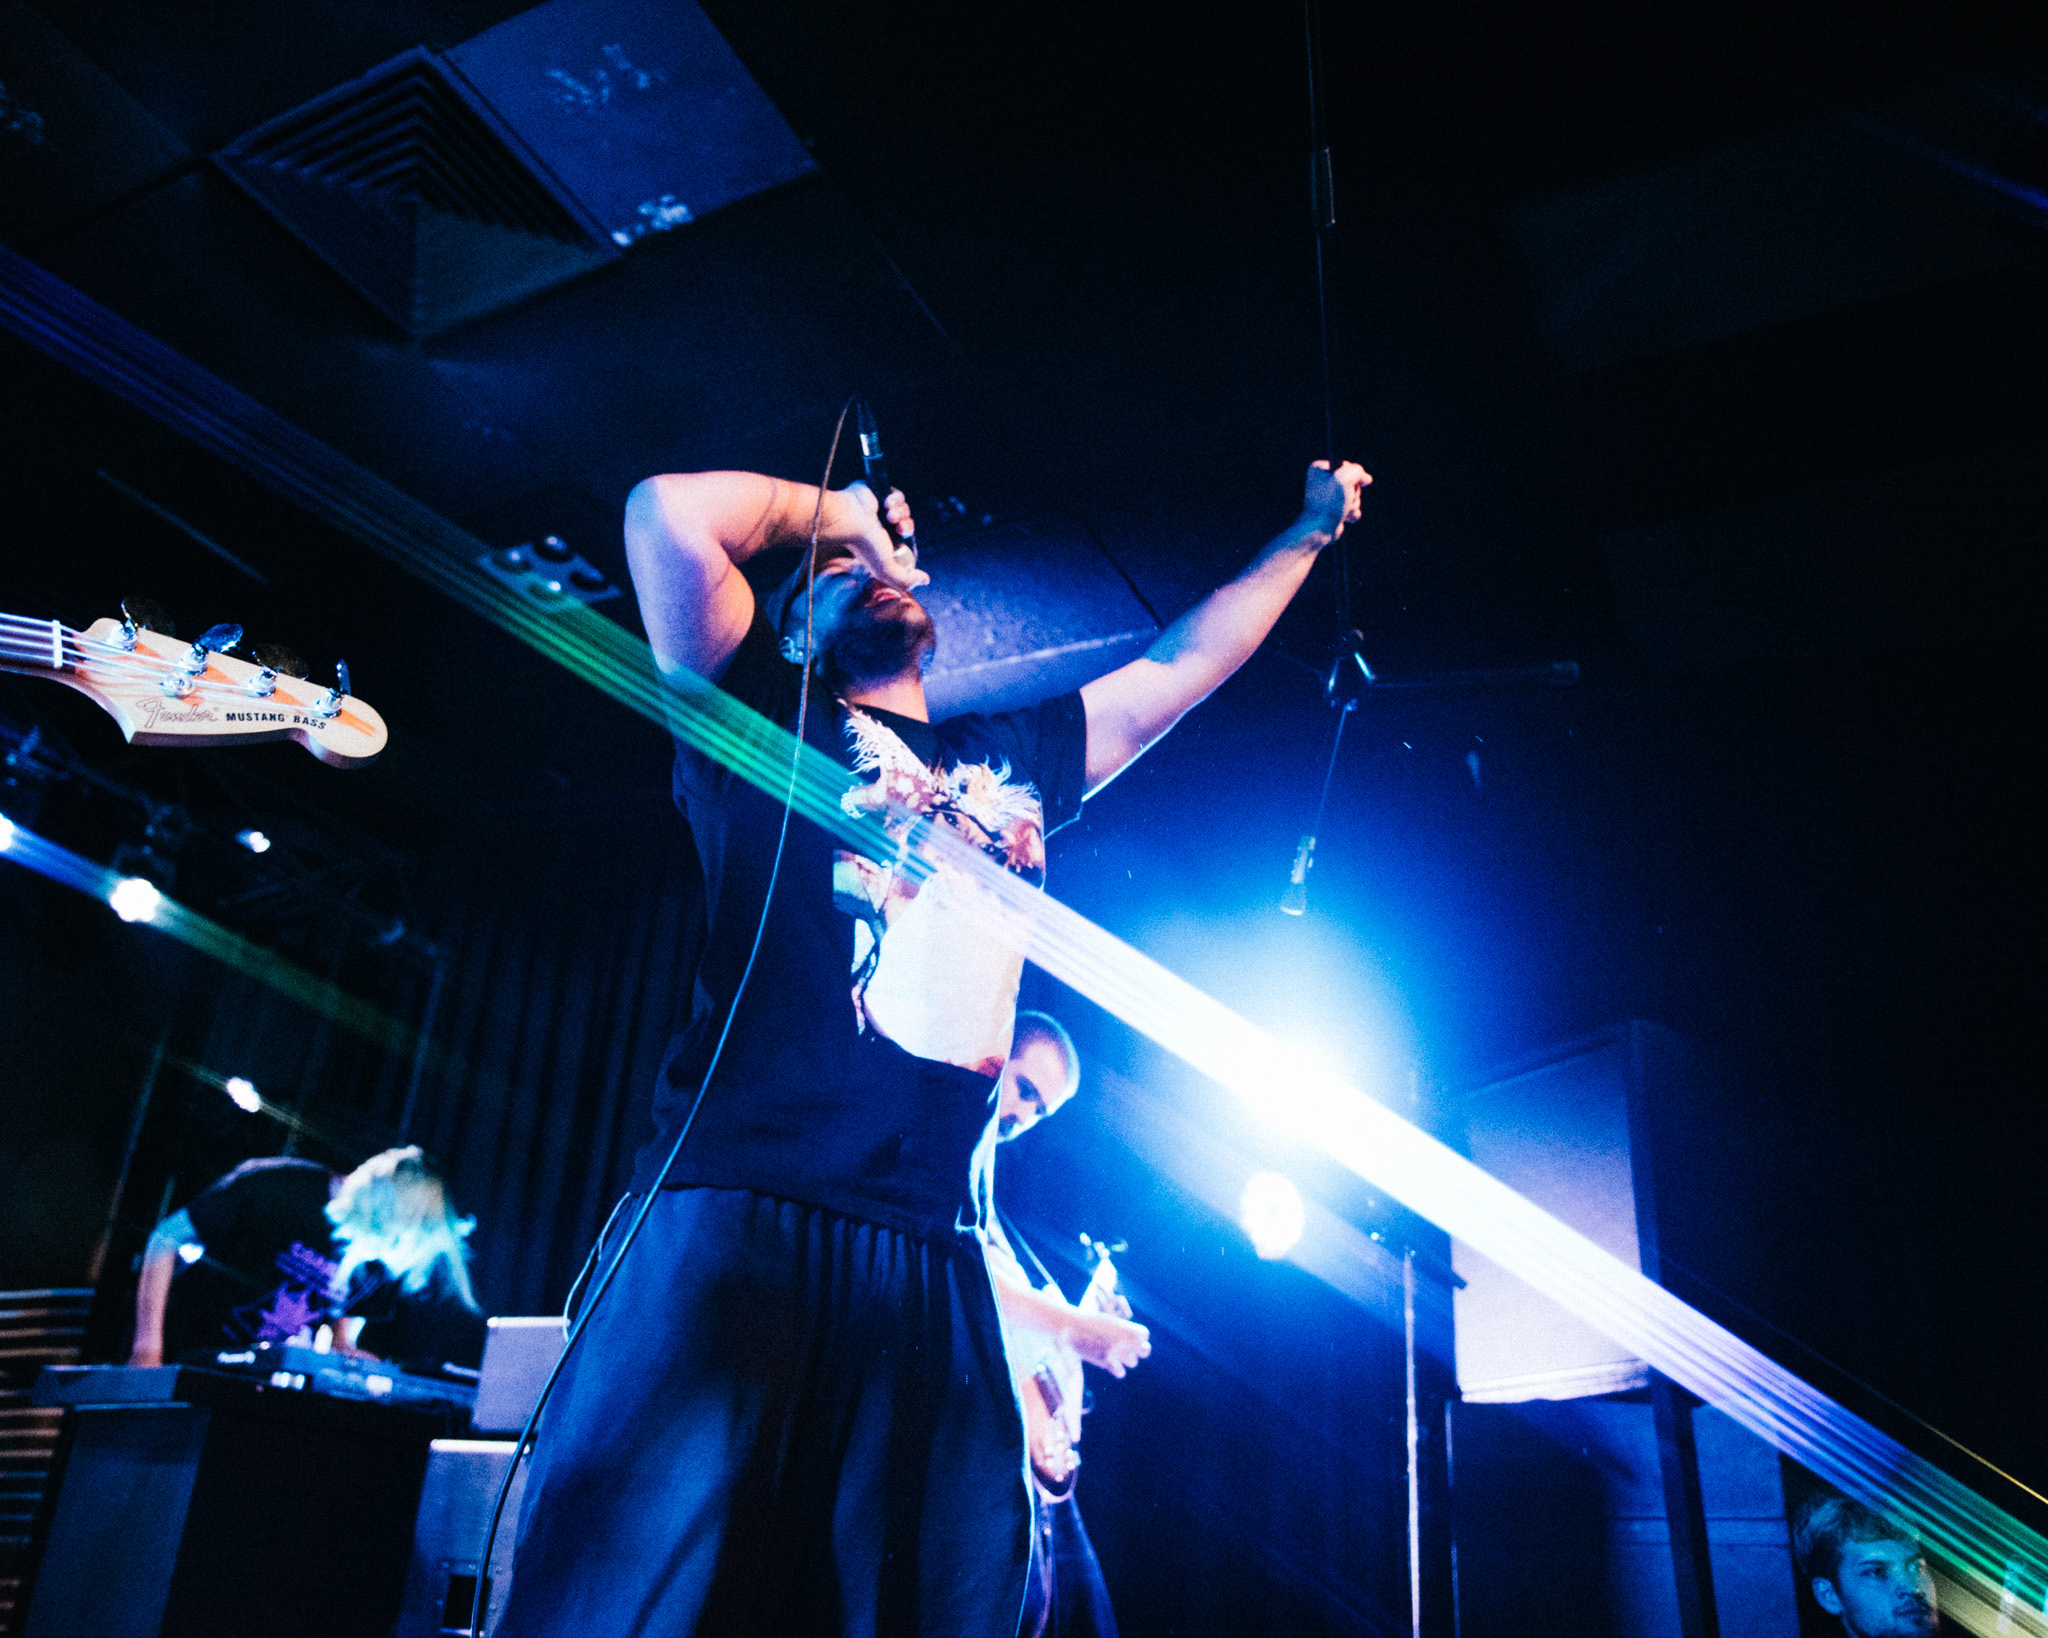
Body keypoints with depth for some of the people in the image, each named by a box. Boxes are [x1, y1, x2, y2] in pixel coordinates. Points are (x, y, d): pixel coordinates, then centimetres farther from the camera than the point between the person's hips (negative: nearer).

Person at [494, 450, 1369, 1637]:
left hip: (935, 1260, 4)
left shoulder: (1018, 758, 25)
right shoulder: (766, 717, 14)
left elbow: (1182, 665, 34)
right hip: (741, 1221, -4)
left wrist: (1312, 532, 42)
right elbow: (672, 516, 0)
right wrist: (830, 509, 16)